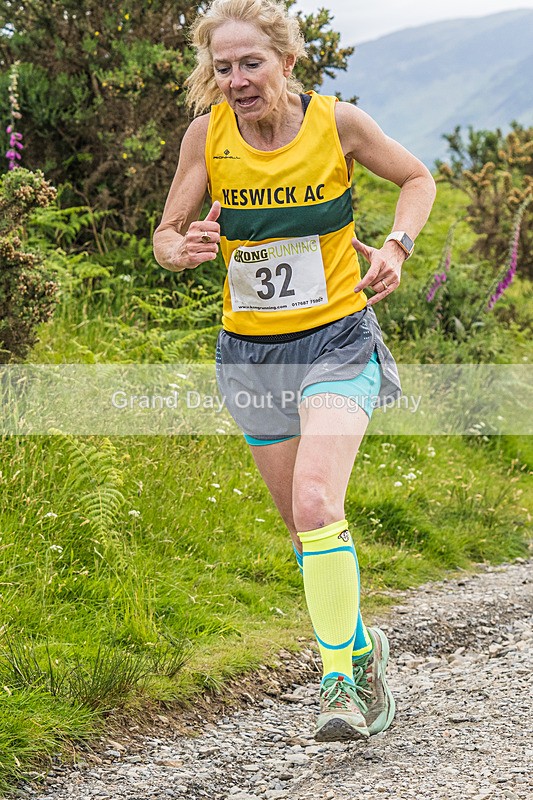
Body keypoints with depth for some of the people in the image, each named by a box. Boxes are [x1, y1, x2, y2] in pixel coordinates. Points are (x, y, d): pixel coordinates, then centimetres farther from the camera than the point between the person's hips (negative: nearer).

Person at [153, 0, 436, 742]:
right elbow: (166, 235, 0)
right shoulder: (207, 134, -7)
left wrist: (397, 246, -12)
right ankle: (361, 647, 35)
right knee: (307, 526, 12)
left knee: (315, 503, -24)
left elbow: (418, 179, 6)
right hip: (250, 350, 3)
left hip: (336, 342, -3)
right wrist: (185, 249, -24)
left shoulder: (337, 123, -11)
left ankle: (339, 676, -14)